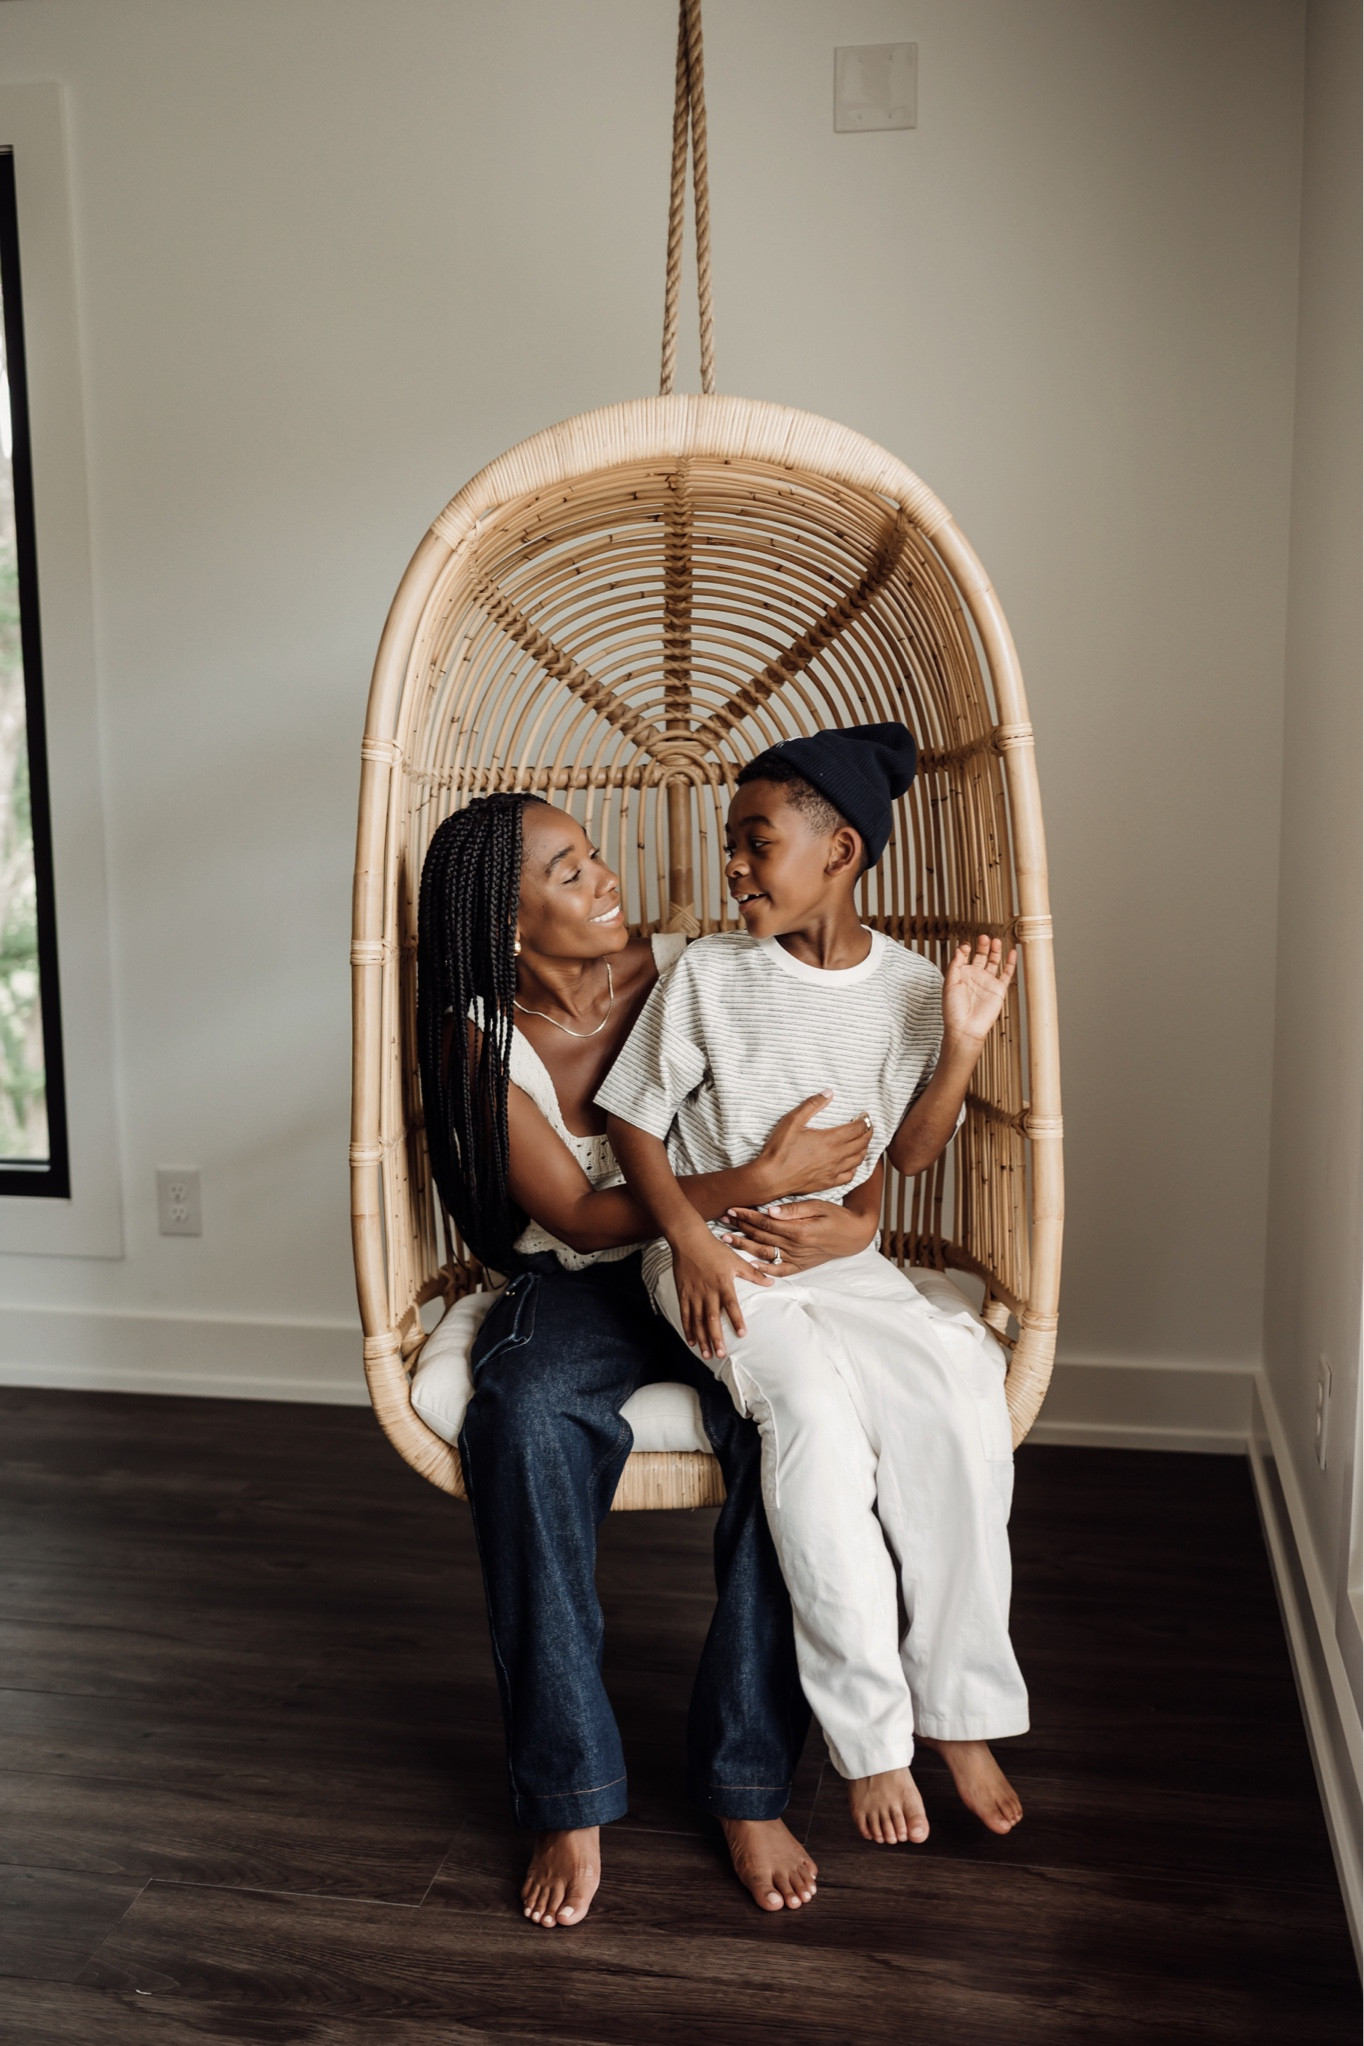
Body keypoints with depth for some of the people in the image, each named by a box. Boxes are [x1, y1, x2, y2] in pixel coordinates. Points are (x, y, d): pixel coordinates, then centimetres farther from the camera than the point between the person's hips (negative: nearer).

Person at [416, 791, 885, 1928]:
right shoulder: (480, 1037, -9)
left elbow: (834, 1130, 1)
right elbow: (580, 1215, -15)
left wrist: (855, 1208, -22)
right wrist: (760, 1182, -26)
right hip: (579, 1283, 0)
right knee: (525, 1417, -34)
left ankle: (749, 1786, -15)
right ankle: (570, 1800, -19)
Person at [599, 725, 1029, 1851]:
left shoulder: (913, 985, 1)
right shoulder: (709, 975, -4)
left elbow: (910, 1153, 5)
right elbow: (635, 1118, 0)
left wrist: (961, 1043, -9)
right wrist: (689, 1236, -14)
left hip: (842, 1254, 3)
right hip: (713, 1255, -2)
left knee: (960, 1398, -24)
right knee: (814, 1400, -32)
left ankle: (961, 1709, -7)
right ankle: (871, 1730, -18)